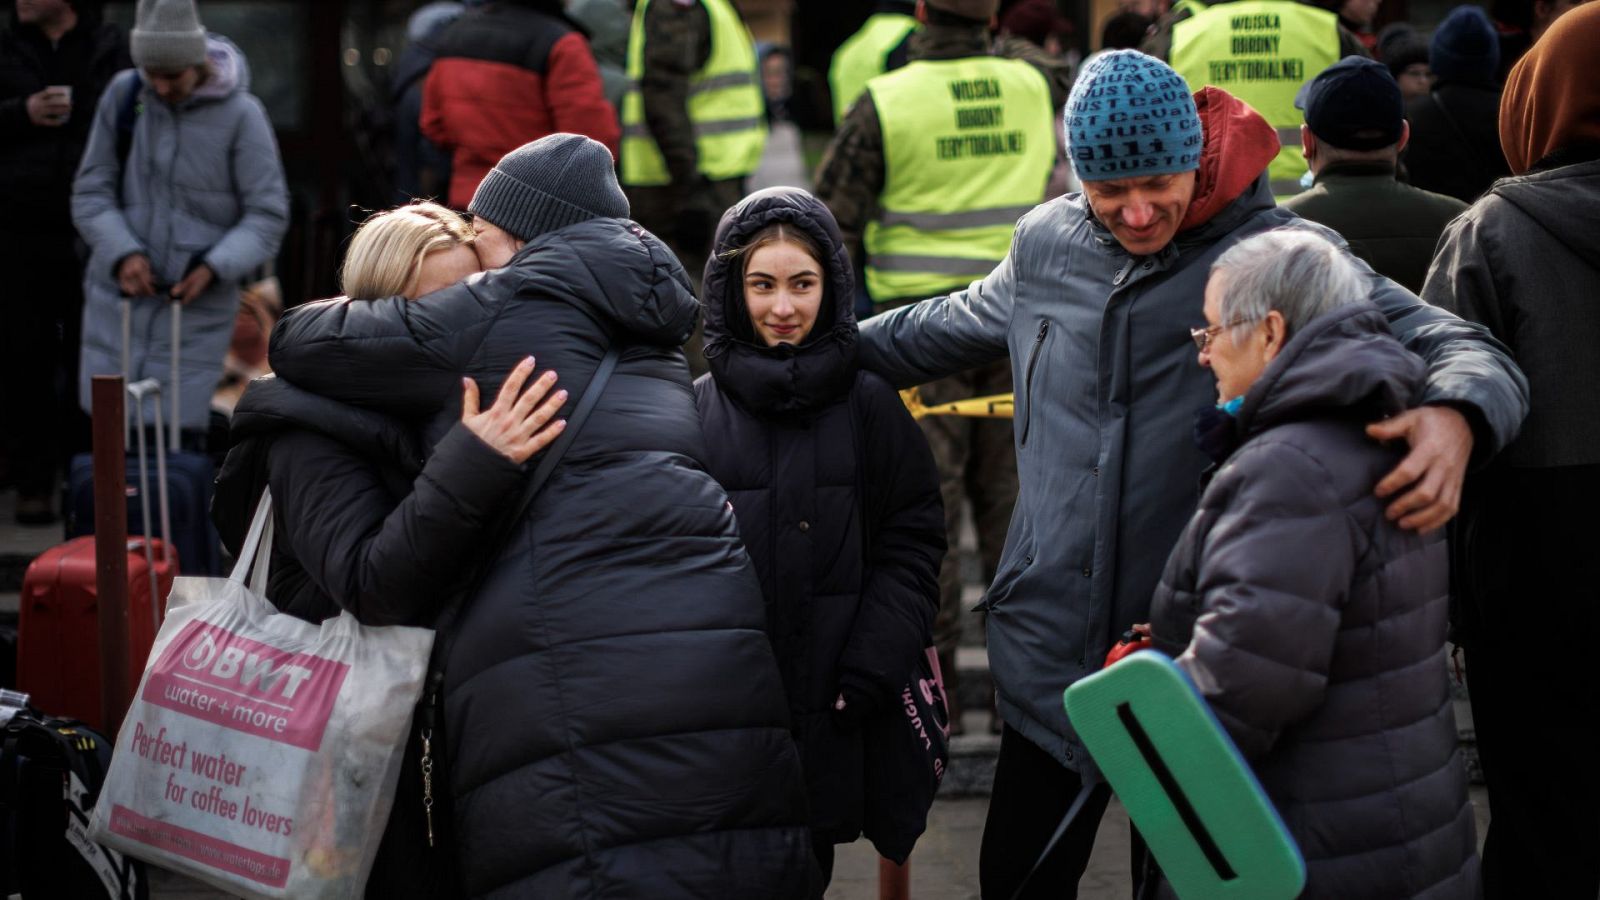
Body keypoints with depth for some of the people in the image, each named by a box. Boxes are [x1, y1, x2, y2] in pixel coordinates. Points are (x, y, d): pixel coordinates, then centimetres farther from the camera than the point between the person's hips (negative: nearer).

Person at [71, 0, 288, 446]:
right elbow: (91, 191, 2)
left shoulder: (240, 114, -8)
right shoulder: (123, 95, -1)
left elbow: (268, 215, -5)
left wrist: (215, 267, -20)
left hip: (197, 307, -2)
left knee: (181, 433, -4)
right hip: (117, 296, 3)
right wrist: (122, 254, -14)